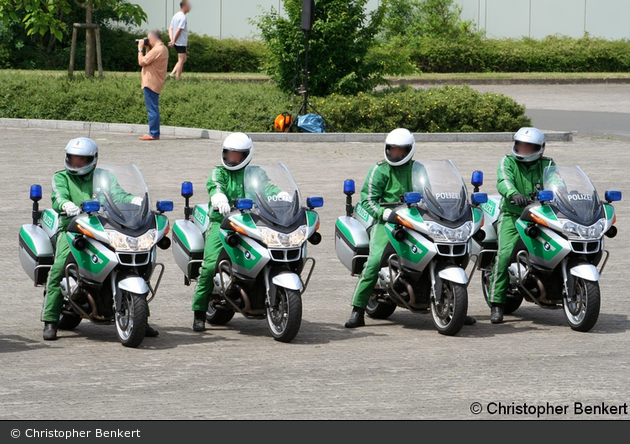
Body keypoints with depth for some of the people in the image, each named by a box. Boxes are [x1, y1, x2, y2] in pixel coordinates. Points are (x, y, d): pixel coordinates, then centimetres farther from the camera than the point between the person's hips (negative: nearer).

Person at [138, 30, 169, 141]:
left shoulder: (156, 50, -19)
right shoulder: (163, 49, 14)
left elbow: (141, 62, -17)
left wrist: (140, 48, -6)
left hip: (151, 84, -10)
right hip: (156, 84, 10)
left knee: (152, 109, -8)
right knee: (153, 109, 14)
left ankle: (154, 134, -8)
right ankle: (154, 133, 17)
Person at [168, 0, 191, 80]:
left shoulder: (175, 16, 13)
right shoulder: (183, 17, -16)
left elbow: (170, 28, 10)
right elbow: (179, 30, -21)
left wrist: (171, 40, 2)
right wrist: (174, 41, -15)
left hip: (176, 43, 9)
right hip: (181, 43, -9)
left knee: (184, 58, 19)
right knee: (181, 60, -2)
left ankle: (172, 73, 10)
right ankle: (178, 79, -1)